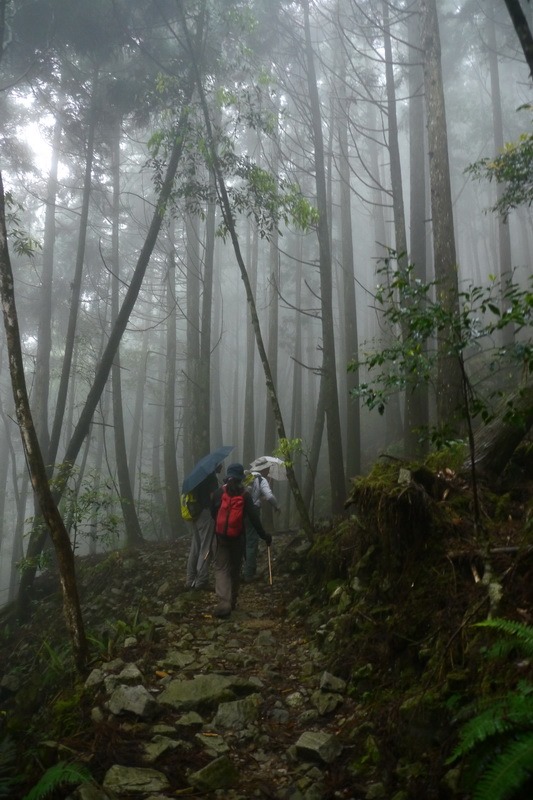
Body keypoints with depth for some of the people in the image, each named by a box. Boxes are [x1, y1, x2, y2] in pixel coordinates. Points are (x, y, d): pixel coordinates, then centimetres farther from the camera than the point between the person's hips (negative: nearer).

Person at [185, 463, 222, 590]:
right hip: (205, 513, -8)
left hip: (193, 514, 8)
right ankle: (201, 581, -3)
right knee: (205, 548, -3)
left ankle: (190, 580, 14)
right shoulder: (211, 476, -7)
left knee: (194, 547, 13)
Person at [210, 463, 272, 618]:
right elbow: (253, 517, -7)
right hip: (238, 537, 1)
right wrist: (263, 535, 0)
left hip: (221, 536, -1)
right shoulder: (245, 495, -4)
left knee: (221, 568, 0)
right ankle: (232, 601, 26)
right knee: (235, 568, 17)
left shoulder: (219, 493, -1)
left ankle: (223, 602, -17)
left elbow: (213, 513, 9)